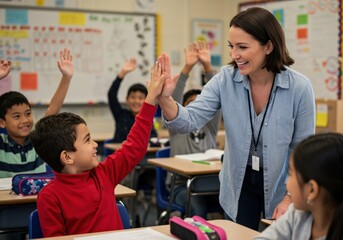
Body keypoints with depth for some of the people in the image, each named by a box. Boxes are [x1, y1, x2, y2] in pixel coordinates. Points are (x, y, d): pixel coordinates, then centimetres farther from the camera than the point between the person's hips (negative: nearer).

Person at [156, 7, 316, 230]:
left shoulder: (299, 87, -20)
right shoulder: (226, 79, -14)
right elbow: (191, 120, -20)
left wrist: (291, 197, -11)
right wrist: (165, 99, -39)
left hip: (281, 188, -1)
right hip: (239, 187, 2)